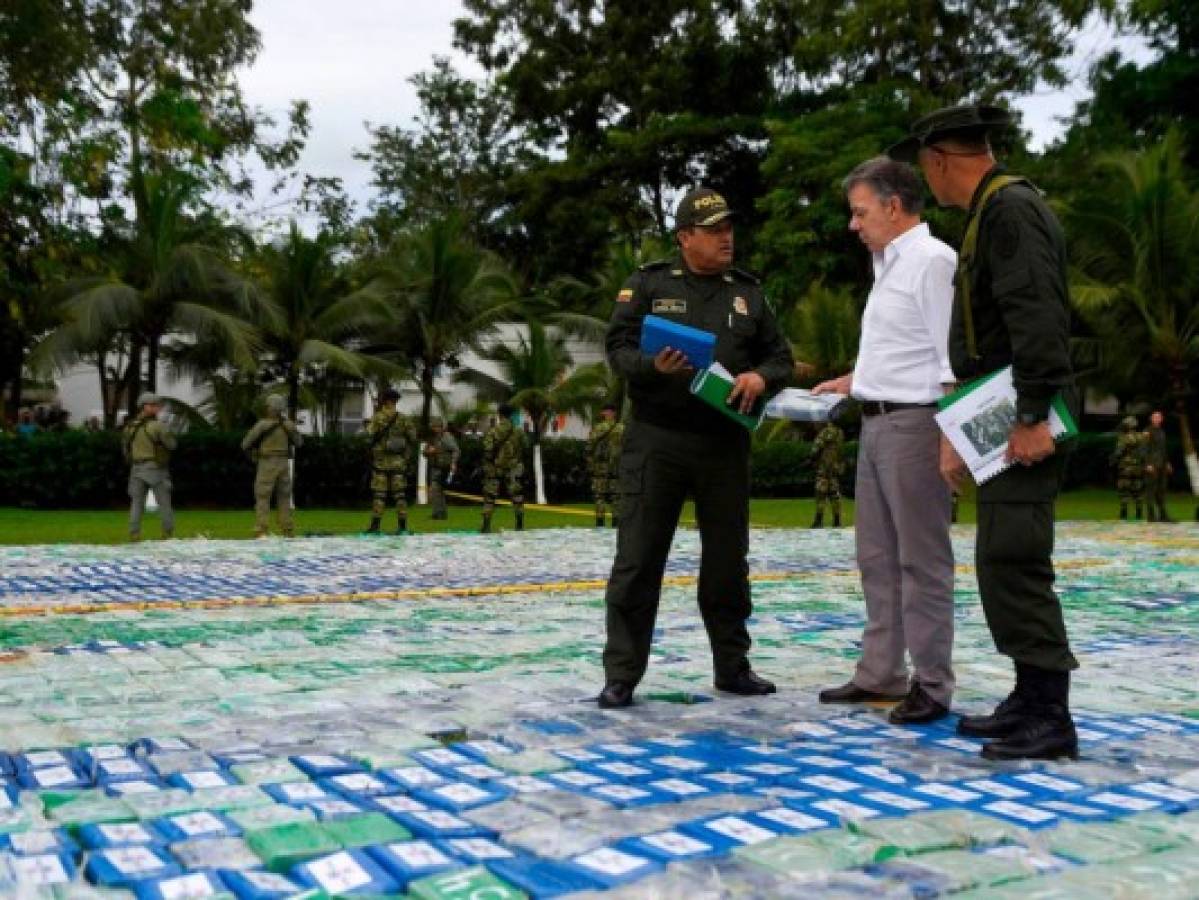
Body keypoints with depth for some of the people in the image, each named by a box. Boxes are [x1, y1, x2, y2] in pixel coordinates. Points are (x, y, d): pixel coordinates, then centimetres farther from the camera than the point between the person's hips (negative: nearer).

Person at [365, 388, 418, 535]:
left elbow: (371, 435, -14)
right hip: (398, 462, 2)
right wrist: (406, 455, 10)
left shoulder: (377, 417, -6)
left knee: (378, 495, 2)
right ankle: (402, 526, 1)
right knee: (400, 495, 4)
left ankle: (375, 526, -1)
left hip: (381, 462, -2)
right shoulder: (403, 419, 3)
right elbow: (413, 438, 3)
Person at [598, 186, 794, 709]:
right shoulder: (649, 284, 4)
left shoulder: (748, 292, 13)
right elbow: (618, 347, -2)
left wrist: (760, 376, -8)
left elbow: (781, 356, 14)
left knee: (728, 560, 11)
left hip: (726, 443, 4)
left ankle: (732, 667, 26)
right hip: (656, 439, -3)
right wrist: (654, 366, -22)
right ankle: (621, 675, 6)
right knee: (638, 560, -2)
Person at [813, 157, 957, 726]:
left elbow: (952, 360, -18)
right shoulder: (888, 264, 16)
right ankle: (880, 674, 22)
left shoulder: (931, 261, -12)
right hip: (876, 422, 10)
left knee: (922, 560, -2)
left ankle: (932, 686, 7)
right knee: (877, 557, 13)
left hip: (913, 424, -10)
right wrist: (848, 383, 24)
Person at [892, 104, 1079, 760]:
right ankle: (1031, 701, 21)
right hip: (1004, 420, 10)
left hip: (1025, 422, -10)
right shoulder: (989, 213, 20)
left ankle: (1050, 719, -3)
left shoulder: (1011, 208, -12)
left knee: (1013, 560, -10)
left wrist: (1033, 415, -26)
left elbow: (1039, 316, -23)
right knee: (1004, 562, 12)